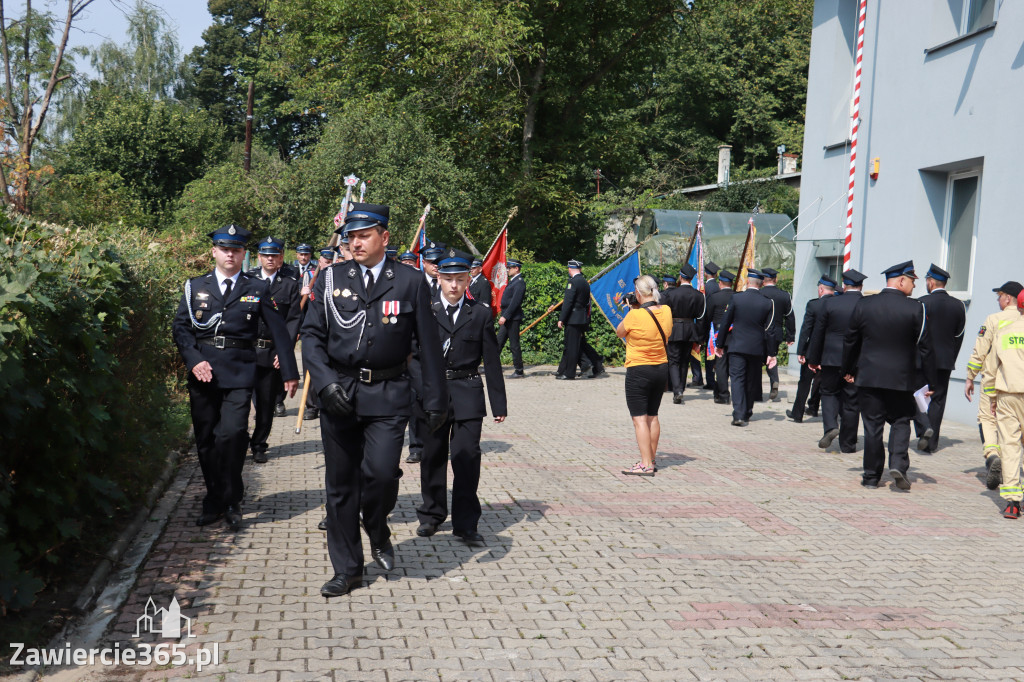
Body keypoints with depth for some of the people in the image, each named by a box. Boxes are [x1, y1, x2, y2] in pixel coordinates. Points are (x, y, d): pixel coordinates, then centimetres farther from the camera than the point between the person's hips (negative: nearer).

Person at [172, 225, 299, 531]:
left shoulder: (257, 289, 6)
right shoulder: (196, 287, 10)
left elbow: (279, 331, 8)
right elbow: (180, 327, 8)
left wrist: (290, 372, 5)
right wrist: (194, 359, -8)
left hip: (239, 372, -2)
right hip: (203, 373, 2)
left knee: (232, 434, -15)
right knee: (206, 440, 7)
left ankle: (230, 500, 2)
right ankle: (214, 499, 22)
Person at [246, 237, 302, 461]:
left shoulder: (291, 283, 1)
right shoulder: (247, 280, 6)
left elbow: (294, 319, -3)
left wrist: (285, 351, -12)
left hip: (273, 353, -1)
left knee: (267, 402, 7)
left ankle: (259, 445, 21)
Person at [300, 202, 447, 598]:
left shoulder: (410, 283, 2)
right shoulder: (330, 279, 6)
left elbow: (428, 345, 4)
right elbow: (311, 335, 5)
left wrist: (436, 400, 2)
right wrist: (325, 382, -11)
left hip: (387, 395, -2)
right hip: (338, 393, 2)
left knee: (381, 471, -17)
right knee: (340, 483, 7)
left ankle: (378, 534, 16)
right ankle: (347, 569, 23)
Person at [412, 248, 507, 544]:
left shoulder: (481, 313, 3)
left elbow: (491, 361, 4)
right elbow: (414, 355, 3)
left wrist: (499, 403, 3)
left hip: (467, 393, -1)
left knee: (467, 458, -5)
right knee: (432, 456, 11)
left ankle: (466, 524, 5)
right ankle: (431, 514, 29)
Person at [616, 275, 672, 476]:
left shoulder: (634, 316, -20)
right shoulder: (666, 311, -2)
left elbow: (619, 332, -2)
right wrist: (640, 309, 11)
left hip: (639, 370, -7)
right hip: (662, 369, 7)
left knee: (639, 419, -3)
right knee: (652, 416, 17)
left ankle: (645, 465, -6)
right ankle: (651, 460, 25)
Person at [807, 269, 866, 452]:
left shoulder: (830, 303, -6)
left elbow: (818, 332, -1)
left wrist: (813, 359, 8)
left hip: (832, 359, -1)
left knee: (829, 392, 18)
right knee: (851, 401, 8)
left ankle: (830, 426, -6)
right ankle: (847, 443, 14)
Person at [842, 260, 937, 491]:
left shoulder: (863, 305, -1)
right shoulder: (915, 308, -8)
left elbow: (850, 340, 7)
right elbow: (925, 347, -6)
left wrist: (848, 370, 19)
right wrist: (931, 381, 1)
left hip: (869, 377, 2)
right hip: (901, 379, -1)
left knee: (872, 425, 7)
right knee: (900, 422, 14)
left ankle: (871, 476, 11)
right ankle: (898, 464, -5)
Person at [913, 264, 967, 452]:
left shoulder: (923, 302, -9)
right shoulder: (959, 305, 6)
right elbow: (959, 336, 8)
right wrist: (951, 359, 16)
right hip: (946, 360, 4)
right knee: (938, 400, 8)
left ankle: (923, 427, -16)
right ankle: (931, 442, 10)